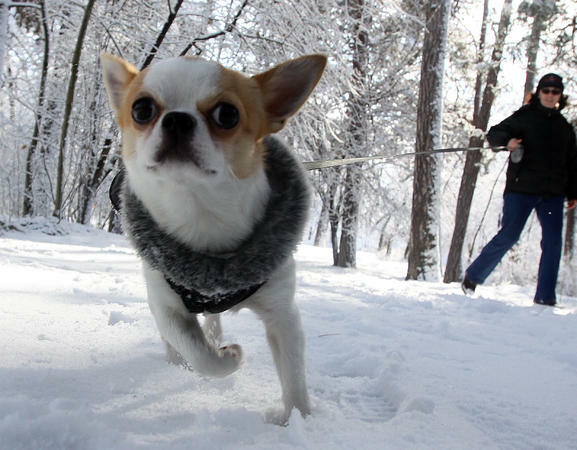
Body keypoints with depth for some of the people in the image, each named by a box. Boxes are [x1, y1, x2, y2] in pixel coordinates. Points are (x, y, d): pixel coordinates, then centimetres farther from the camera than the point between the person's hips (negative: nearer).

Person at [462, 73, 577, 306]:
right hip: (521, 189, -4)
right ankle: (473, 275, 14)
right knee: (508, 237, -5)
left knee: (553, 242, -4)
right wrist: (507, 141, -22)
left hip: (552, 194, 4)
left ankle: (545, 296, 3)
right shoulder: (524, 116, 3)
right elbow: (494, 133, 0)